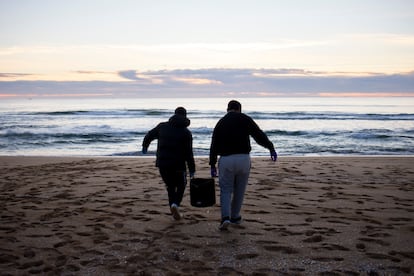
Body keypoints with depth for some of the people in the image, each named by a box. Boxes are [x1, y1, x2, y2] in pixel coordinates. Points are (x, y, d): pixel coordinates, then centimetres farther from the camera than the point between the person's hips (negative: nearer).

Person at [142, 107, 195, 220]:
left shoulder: (162, 126, 5)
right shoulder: (186, 132, -4)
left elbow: (149, 135, 19)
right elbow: (188, 153, -8)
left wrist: (145, 146, 39)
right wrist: (192, 170, -2)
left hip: (162, 164, 3)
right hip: (178, 165, -3)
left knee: (170, 186, 20)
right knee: (181, 186, 16)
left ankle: (173, 205, 8)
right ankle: (175, 204, -8)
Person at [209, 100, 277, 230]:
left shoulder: (220, 122, 12)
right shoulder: (245, 119, 5)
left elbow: (213, 146, 11)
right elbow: (259, 135, -4)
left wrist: (212, 165, 14)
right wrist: (271, 148, -1)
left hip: (226, 160, 1)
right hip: (243, 158, -1)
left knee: (225, 190, 7)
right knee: (239, 190, 14)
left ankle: (225, 217, -11)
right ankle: (235, 216, 25)